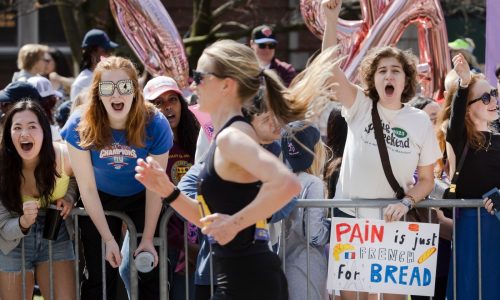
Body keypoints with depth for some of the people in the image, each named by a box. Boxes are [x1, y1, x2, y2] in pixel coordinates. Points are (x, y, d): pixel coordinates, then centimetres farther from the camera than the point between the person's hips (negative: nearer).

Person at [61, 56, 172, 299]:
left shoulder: (155, 125, -27)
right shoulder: (80, 126, -27)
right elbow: (88, 188, -18)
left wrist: (147, 239, -16)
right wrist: (108, 239, -18)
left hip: (141, 199, 0)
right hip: (99, 200, 0)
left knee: (150, 273, -3)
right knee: (99, 277, 1)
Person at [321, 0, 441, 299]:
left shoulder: (420, 121, -2)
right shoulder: (360, 107, -4)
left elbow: (427, 180, 3)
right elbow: (330, 67, -18)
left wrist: (406, 202, -16)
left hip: (393, 222, 0)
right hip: (350, 217, 0)